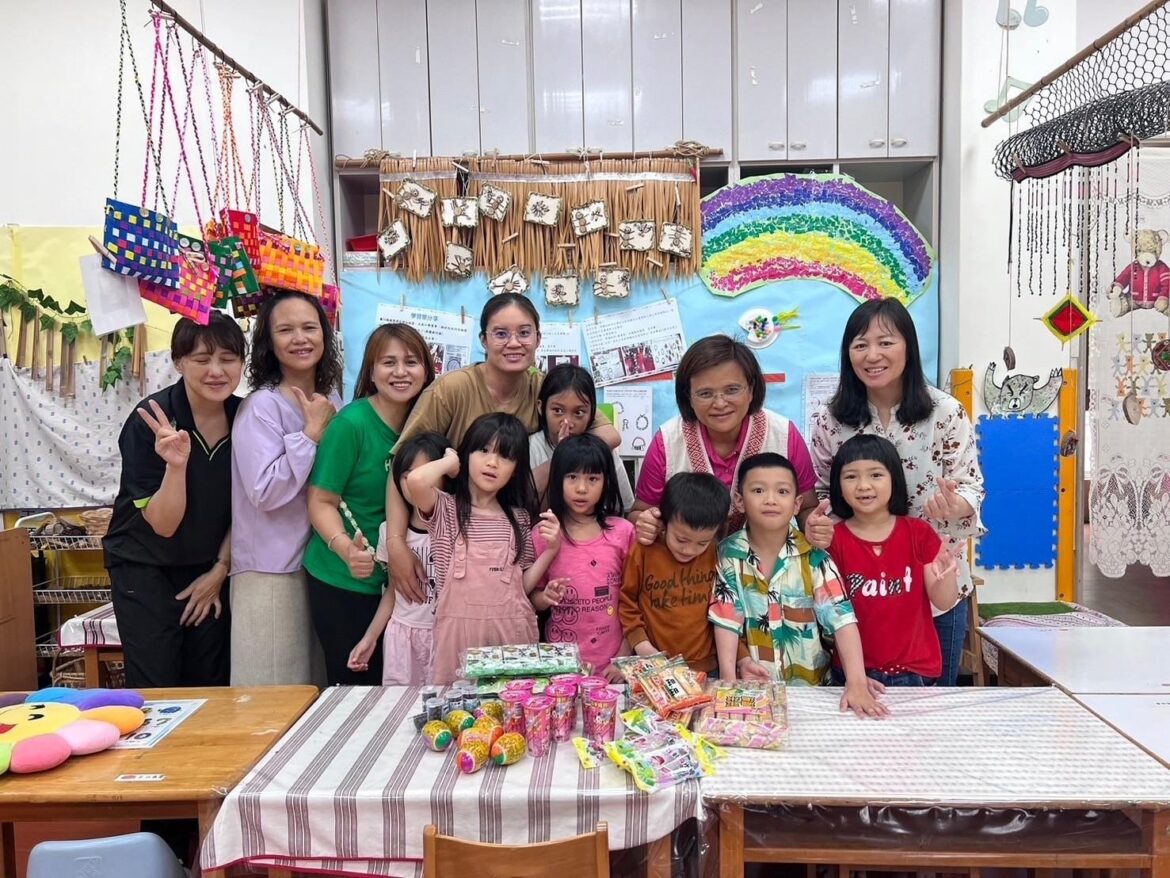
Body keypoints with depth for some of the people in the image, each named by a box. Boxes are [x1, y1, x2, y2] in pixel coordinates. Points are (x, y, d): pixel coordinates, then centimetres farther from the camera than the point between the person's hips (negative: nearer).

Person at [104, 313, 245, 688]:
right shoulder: (151, 421, -20)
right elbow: (163, 525, -21)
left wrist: (220, 569, 2)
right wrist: (176, 463, -36)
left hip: (210, 568, 3)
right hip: (145, 568, -3)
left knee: (211, 685, 8)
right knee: (157, 692, -1)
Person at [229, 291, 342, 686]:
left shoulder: (331, 399, 7)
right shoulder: (261, 406, -12)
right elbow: (265, 492, -21)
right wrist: (312, 431, -18)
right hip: (271, 572, -6)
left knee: (318, 682, 15)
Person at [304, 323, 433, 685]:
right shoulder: (350, 423, -15)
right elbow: (321, 501, -12)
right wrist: (345, 548, -28)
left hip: (398, 580, 5)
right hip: (343, 582, -5)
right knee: (353, 682, 5)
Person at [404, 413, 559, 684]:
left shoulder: (519, 519, 8)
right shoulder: (445, 509, -3)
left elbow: (522, 586, 9)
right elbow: (415, 481, -25)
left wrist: (550, 549, -6)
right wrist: (451, 461, -6)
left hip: (512, 631, 3)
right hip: (460, 631, -2)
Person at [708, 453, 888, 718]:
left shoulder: (813, 556, -6)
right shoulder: (729, 554, -3)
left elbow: (842, 617, -13)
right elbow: (725, 618, -6)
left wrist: (857, 683, -22)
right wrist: (729, 676, -16)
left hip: (810, 683, 0)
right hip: (751, 684, 0)